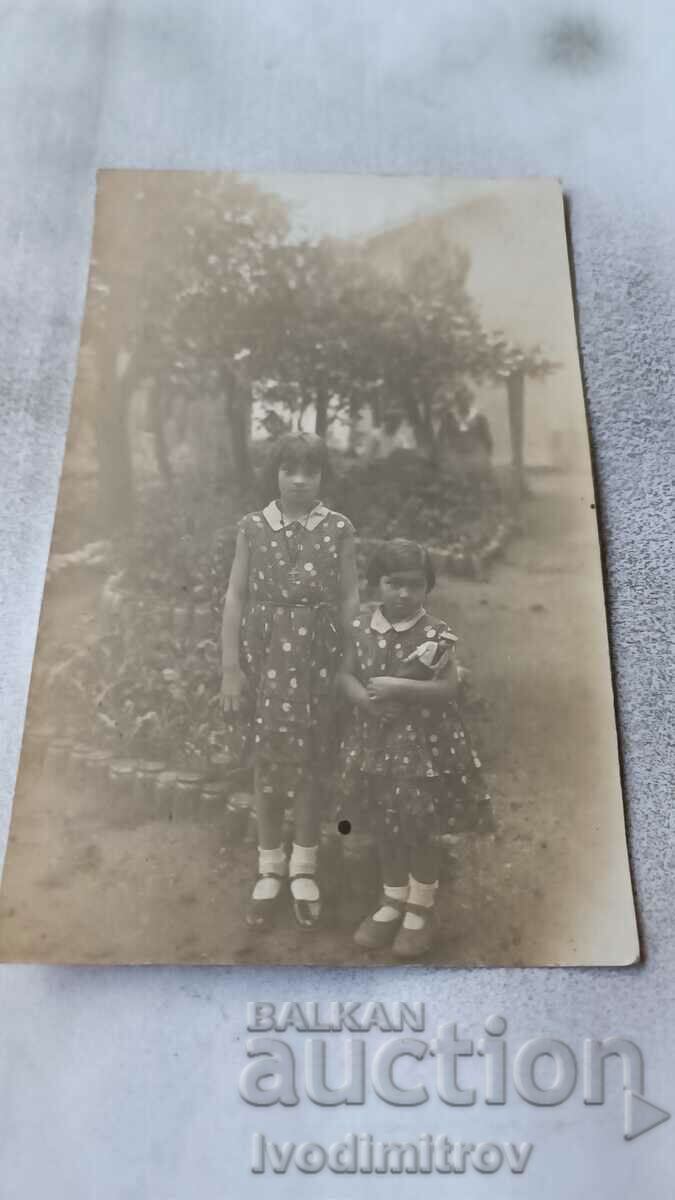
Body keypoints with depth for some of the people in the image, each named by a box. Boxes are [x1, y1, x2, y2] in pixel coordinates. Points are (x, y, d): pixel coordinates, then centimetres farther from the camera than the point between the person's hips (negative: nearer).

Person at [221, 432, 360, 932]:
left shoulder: (339, 529, -1)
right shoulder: (253, 526, 0)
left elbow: (349, 599, 2)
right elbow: (236, 597, 1)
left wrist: (351, 663, -2)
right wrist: (230, 667, -3)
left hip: (318, 657, 0)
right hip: (264, 655, 1)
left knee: (308, 764, 6)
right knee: (267, 763, 8)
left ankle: (304, 868, 25)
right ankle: (270, 867, 26)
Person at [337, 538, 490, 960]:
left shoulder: (436, 634, -13)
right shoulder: (362, 627, -2)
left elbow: (449, 689, -16)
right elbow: (347, 674, 4)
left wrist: (401, 688, -26)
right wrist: (365, 698, -16)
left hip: (423, 744, -4)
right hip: (375, 741, 4)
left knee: (421, 830, 7)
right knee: (384, 827, 16)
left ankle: (421, 909, 29)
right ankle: (393, 901, 37)